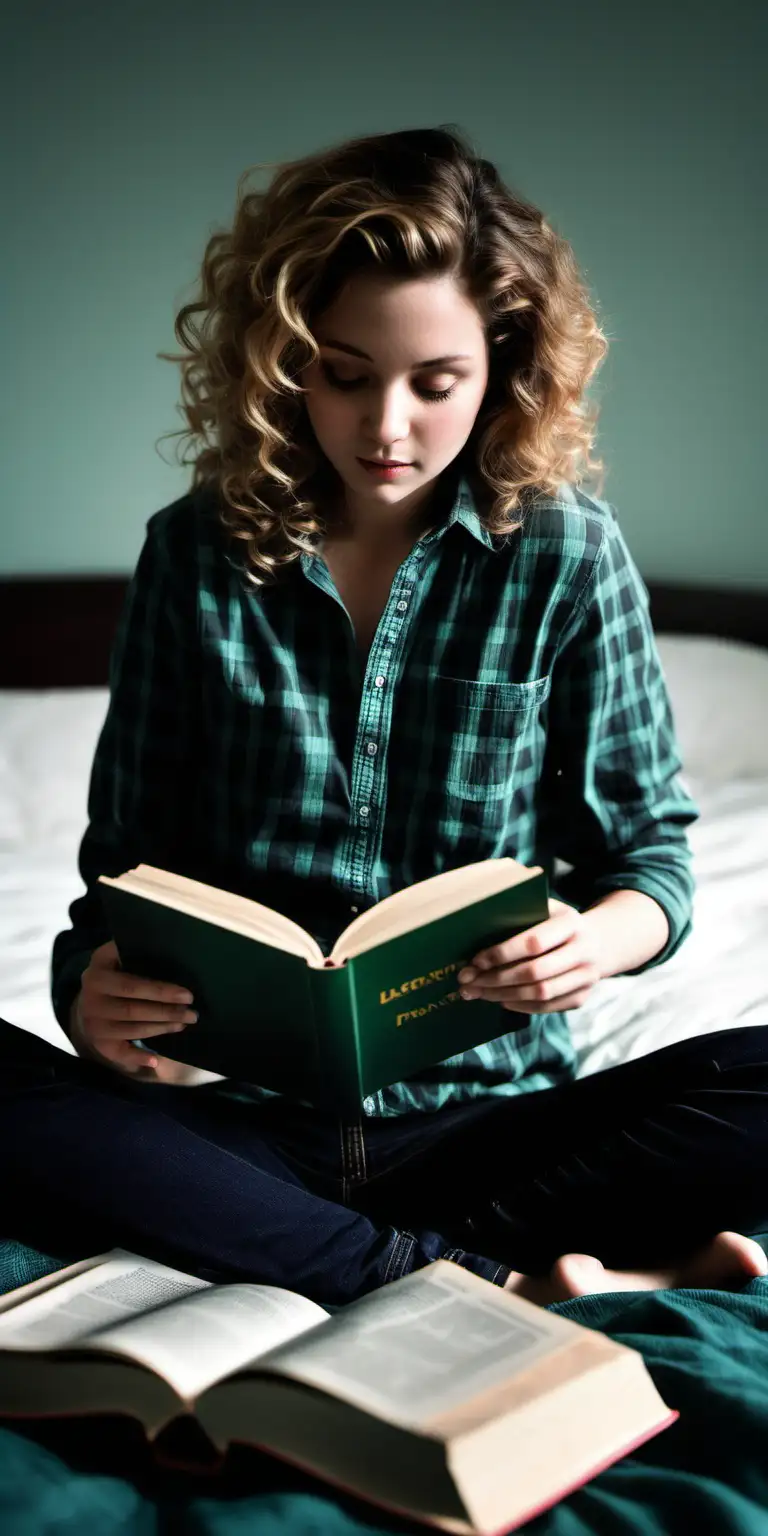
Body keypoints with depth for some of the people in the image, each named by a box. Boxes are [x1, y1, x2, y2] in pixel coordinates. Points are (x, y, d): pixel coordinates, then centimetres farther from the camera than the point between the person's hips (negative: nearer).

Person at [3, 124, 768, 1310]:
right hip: (239, 1112, 1)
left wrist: (594, 940, -19)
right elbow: (126, 856, 5)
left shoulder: (567, 555, -1)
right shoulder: (199, 553, 2)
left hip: (482, 1107, -1)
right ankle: (508, 1285, -24)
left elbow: (650, 848, 5)